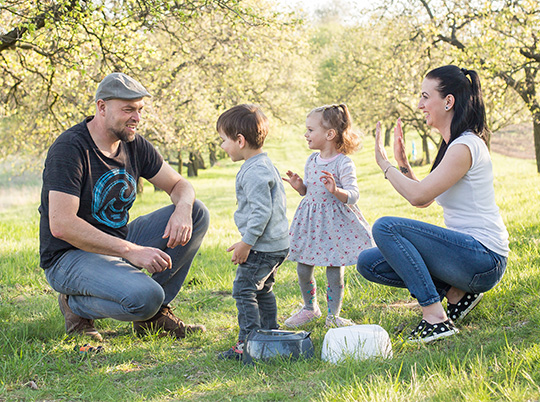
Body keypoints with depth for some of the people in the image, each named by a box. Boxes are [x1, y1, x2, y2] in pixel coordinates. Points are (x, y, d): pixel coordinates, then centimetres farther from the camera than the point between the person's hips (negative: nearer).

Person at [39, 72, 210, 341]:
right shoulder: (69, 149, -20)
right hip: (70, 257, -8)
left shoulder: (134, 145, 4)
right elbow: (61, 225, -28)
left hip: (118, 244, 8)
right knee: (145, 296, -34)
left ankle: (154, 313, 1)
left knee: (197, 213, -4)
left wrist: (183, 209, -16)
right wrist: (131, 251, -30)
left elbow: (179, 185, 11)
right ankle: (77, 304, -3)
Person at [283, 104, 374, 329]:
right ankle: (309, 308, 30)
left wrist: (336, 190, -33)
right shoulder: (311, 161, 7)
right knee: (303, 270, 8)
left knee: (334, 272, 2)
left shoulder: (343, 163, -13)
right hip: (311, 219, 6)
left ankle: (333, 315, 18)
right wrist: (300, 187, -3)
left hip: (335, 222, -6)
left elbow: (353, 195, -16)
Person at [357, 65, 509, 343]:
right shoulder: (453, 144, 15)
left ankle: (435, 316, -18)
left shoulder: (465, 147, -16)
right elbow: (424, 200, 20)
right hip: (469, 254, 10)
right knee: (368, 263, 3)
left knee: (385, 227, -22)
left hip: (484, 259, -10)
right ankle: (456, 292, 4)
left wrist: (384, 163, -8)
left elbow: (418, 195, -22)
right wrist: (402, 163, 9)